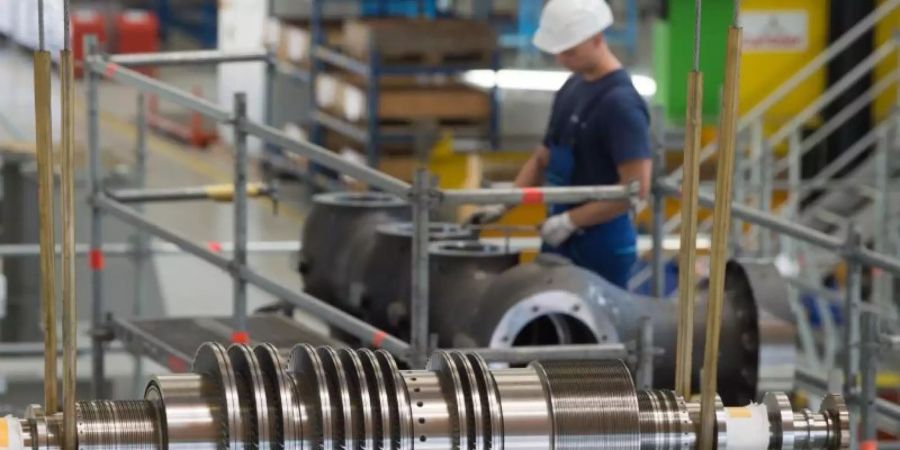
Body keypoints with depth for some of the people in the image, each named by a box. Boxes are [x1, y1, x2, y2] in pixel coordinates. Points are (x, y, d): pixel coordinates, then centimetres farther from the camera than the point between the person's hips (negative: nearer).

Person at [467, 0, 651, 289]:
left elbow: (636, 186, -23)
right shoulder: (572, 88, 10)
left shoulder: (620, 103, -18)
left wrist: (570, 221, -19)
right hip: (562, 243, 9)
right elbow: (543, 158, 19)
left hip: (601, 248, -9)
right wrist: (503, 205, 7)